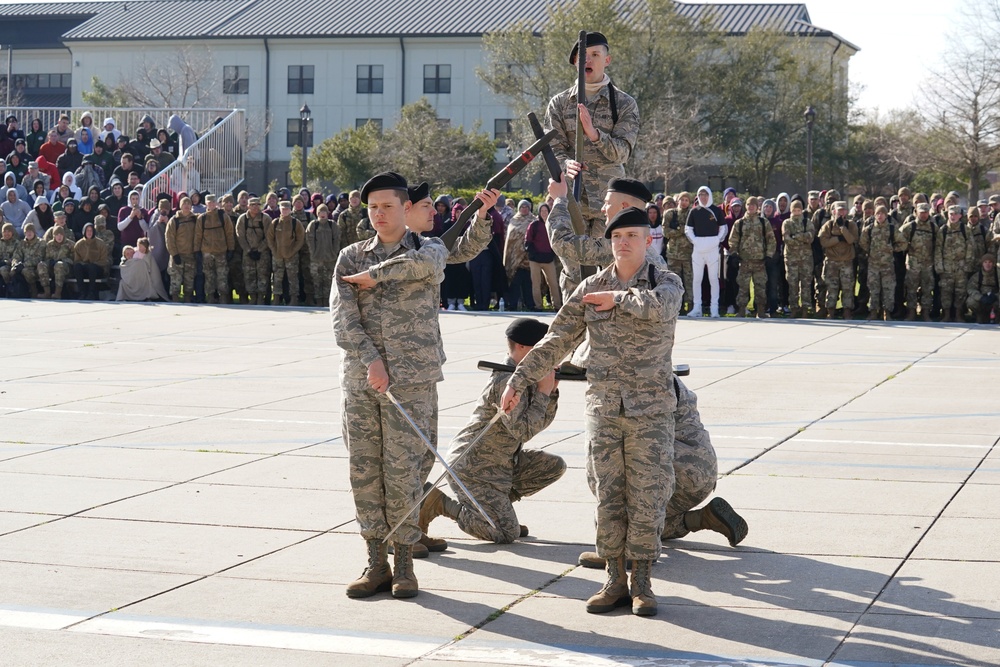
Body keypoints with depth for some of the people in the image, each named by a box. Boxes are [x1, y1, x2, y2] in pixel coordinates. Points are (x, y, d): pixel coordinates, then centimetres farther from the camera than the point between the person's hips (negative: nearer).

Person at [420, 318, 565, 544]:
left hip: (503, 462, 10)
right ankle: (439, 503, -3)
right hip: (472, 469, -10)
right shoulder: (506, 382, -23)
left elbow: (542, 422, 11)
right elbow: (523, 430, -27)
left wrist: (552, 390, -4)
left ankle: (497, 504, 11)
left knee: (555, 466, 6)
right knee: (506, 534, -14)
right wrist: (543, 392, -20)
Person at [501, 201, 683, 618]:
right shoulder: (592, 288, 6)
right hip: (603, 407, 2)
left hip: (651, 408, -2)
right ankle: (615, 580, 14)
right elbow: (557, 340, 9)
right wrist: (518, 381, 6)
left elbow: (658, 306, -27)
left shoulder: (667, 283, -2)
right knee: (607, 496, 4)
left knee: (647, 496, -1)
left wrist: (618, 297, -12)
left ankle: (641, 582, 10)